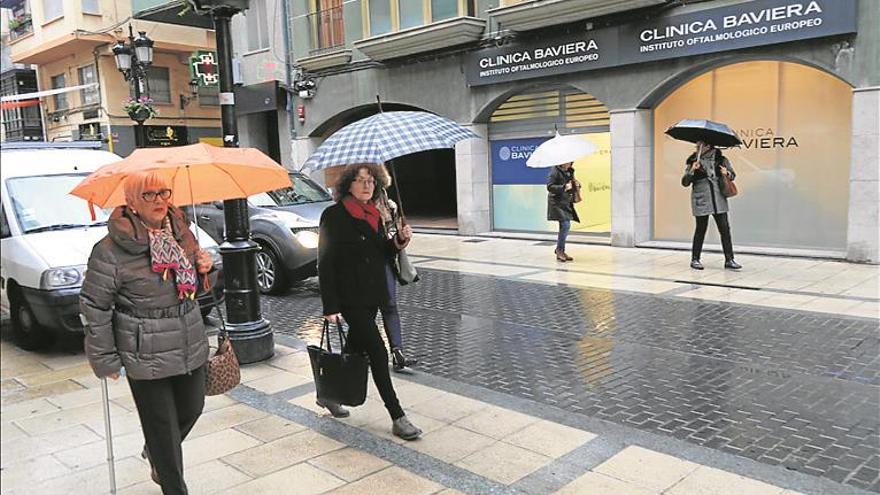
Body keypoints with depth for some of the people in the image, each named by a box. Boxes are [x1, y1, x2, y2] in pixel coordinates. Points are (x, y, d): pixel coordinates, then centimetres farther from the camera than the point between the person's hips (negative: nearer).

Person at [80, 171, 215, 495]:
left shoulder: (181, 232, 3)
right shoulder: (110, 250, -16)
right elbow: (94, 306, -12)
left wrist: (204, 267, -4)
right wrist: (105, 359, -10)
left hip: (192, 346, 7)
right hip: (146, 356, -6)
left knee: (191, 410, 22)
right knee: (163, 427, 5)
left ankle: (156, 455, 53)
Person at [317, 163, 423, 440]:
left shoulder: (373, 214, 10)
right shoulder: (334, 216, -12)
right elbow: (325, 263, -14)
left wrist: (399, 241, -4)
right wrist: (330, 307, -18)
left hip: (372, 296, 8)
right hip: (350, 298, -8)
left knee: (355, 349, 18)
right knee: (378, 352, -9)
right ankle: (398, 418, -1)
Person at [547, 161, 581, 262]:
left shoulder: (570, 172, 15)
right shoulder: (555, 171, -9)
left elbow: (572, 184, 27)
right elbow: (550, 187, -15)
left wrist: (577, 185, 4)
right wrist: (564, 187, -26)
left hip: (567, 204, 8)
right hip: (557, 203, -8)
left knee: (565, 226, 10)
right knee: (565, 225, -17)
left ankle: (561, 252, 19)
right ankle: (559, 250, -4)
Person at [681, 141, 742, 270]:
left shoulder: (721, 160, 5)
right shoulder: (693, 162, 2)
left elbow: (733, 175, 15)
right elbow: (685, 182, -2)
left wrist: (727, 173, -7)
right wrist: (691, 170, -18)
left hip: (719, 200, 2)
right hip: (701, 201, -2)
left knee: (725, 229, 0)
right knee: (700, 230, 4)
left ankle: (729, 260, 6)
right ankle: (695, 259, 16)